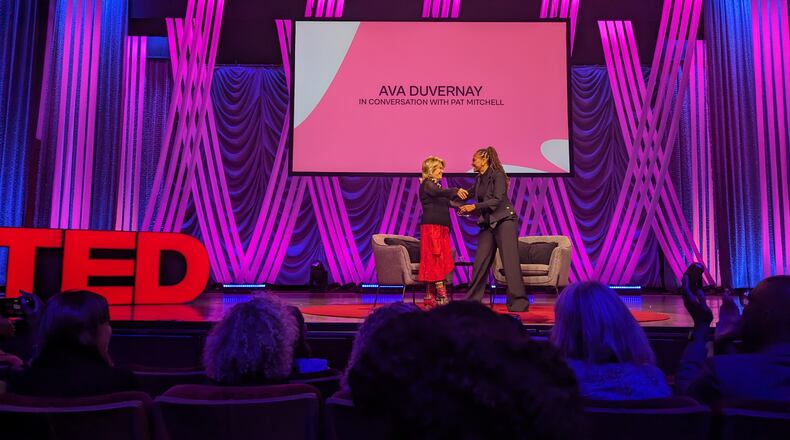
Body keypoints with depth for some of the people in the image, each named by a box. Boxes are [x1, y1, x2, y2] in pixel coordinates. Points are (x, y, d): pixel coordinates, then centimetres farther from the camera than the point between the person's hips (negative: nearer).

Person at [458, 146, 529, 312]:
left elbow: (497, 200, -18)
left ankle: (518, 302, -5)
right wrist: (462, 192, 4)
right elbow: (472, 193, 27)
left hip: (504, 220, -7)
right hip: (487, 223, 7)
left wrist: (474, 206, -24)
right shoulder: (479, 179, 13)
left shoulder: (498, 175, -9)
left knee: (510, 260, -9)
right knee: (480, 262, 4)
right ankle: (472, 299, 10)